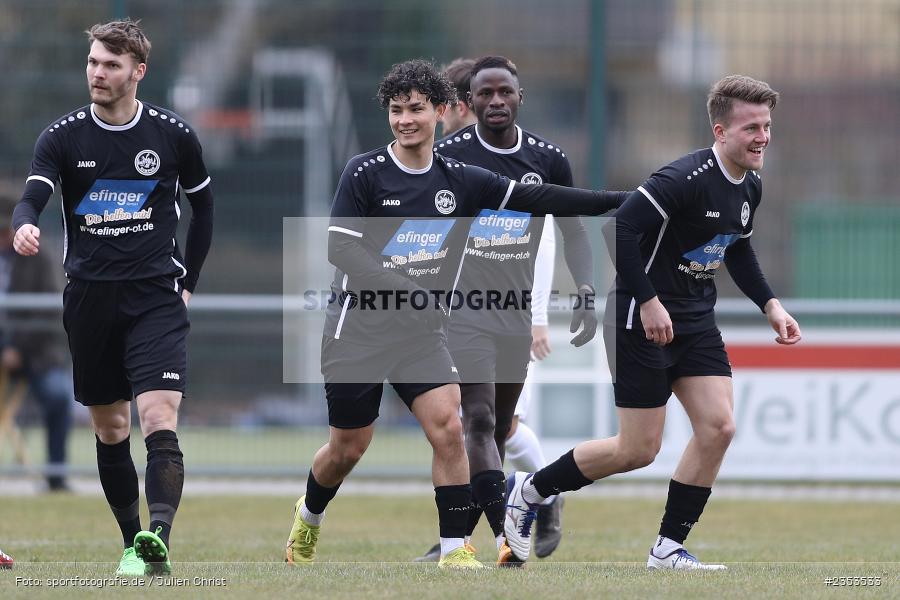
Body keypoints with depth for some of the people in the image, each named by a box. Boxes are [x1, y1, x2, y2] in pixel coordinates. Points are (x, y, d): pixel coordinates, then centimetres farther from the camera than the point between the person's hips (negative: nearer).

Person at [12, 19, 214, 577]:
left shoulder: (174, 134, -1)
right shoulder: (63, 136, 0)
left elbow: (203, 206, 15)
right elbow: (32, 198, -14)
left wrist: (187, 281, 12)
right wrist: (25, 226, -38)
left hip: (155, 296, -2)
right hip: (90, 296, 2)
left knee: (159, 420, -18)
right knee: (110, 428, 9)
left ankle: (158, 541, -31)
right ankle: (133, 544, 22)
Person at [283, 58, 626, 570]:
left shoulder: (460, 180, 3)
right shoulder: (365, 173, -7)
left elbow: (539, 199, 3)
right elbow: (341, 248, -13)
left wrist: (621, 200, -3)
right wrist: (405, 292, -24)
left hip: (423, 332, 3)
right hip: (359, 328, -3)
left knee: (448, 426, -18)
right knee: (348, 448, 6)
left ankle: (455, 551, -13)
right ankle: (309, 514, 38)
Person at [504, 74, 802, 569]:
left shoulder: (750, 187, 5)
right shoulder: (686, 179, -23)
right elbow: (621, 228, -27)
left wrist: (769, 304, 13)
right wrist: (647, 301, -26)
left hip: (695, 323, 8)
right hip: (642, 321, -8)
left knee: (718, 427, -5)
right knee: (638, 449, -4)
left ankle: (669, 547, 6)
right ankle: (528, 490, 15)